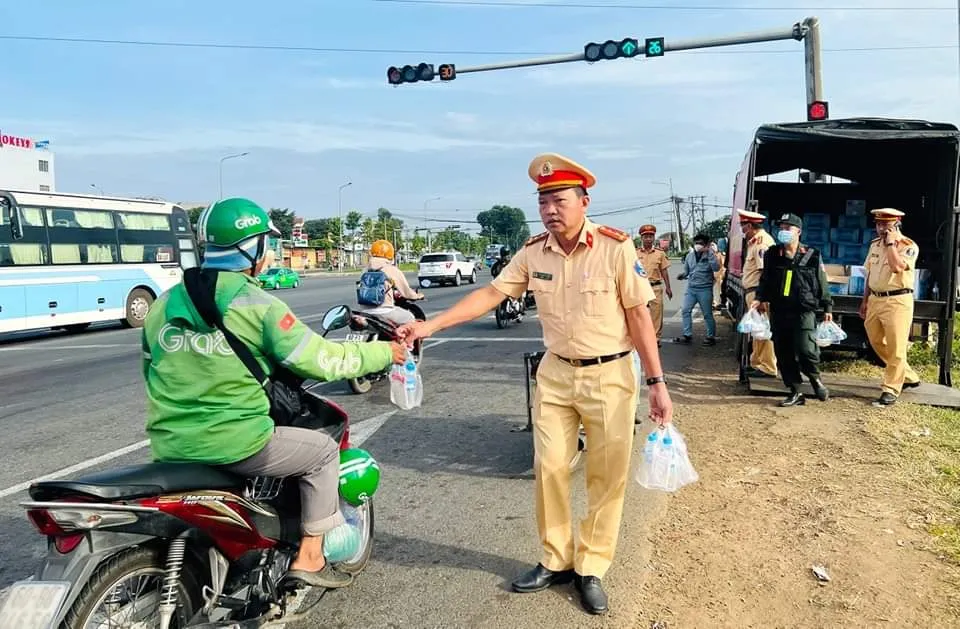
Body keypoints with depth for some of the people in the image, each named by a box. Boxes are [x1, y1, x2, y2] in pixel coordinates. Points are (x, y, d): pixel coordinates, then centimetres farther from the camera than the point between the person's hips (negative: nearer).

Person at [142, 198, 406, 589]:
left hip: (169, 451, 7)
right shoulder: (258, 307, -13)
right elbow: (322, 360, -12)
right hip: (235, 447, -6)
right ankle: (309, 557, 15)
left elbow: (152, 371, 16)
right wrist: (384, 352, 2)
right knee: (323, 450, 14)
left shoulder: (163, 304, 5)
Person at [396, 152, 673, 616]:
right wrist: (431, 324, -7)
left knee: (607, 477, 6)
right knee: (549, 469, 8)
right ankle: (555, 560, 26)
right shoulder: (533, 253, -2)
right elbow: (491, 292, 1)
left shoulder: (615, 247, -13)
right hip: (555, 374, 4)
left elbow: (638, 314, -10)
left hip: (609, 375, -3)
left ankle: (591, 568, 23)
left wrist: (657, 382, -12)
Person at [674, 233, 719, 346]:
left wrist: (709, 252, -23)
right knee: (685, 311, 0)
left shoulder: (709, 255, -4)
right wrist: (682, 275, -4)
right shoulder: (689, 256, 10)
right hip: (691, 288, 5)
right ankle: (687, 335, 7)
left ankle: (711, 337, 15)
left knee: (707, 314, 3)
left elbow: (716, 268, -21)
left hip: (705, 289, -5)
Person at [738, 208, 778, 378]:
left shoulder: (762, 242, -15)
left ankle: (768, 368, -1)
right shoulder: (754, 242, 17)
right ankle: (756, 364, 29)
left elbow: (766, 272, -21)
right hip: (752, 292, 11)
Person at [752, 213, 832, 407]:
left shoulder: (811, 256, 2)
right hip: (778, 312, 3)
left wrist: (827, 307, 7)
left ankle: (815, 378, 15)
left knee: (805, 349, -16)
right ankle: (795, 392, 17)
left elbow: (822, 283, 7)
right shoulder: (772, 255, 7)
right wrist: (760, 298, -5)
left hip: (804, 311, -3)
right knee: (784, 354, 5)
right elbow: (765, 280, 11)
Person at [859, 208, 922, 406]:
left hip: (897, 301, -7)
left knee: (895, 348, -5)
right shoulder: (875, 244, 12)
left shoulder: (909, 246, -8)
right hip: (875, 299, 7)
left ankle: (891, 389, 3)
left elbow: (897, 266, -26)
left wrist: (890, 243, -16)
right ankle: (909, 377, 29)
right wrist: (865, 300, 17)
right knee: (877, 343, 13)